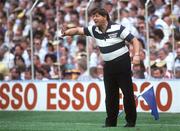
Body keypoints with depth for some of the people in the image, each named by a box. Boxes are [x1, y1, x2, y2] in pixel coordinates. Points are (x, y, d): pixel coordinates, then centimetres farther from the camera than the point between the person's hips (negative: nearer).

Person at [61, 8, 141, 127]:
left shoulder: (118, 28, -13)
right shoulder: (94, 30, 4)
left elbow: (134, 40, -12)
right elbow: (78, 30, 6)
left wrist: (136, 55, -27)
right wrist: (67, 32, -14)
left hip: (122, 63, -6)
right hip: (108, 66, 6)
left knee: (128, 93, -2)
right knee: (110, 95, 6)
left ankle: (131, 121, 5)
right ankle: (111, 121, 12)